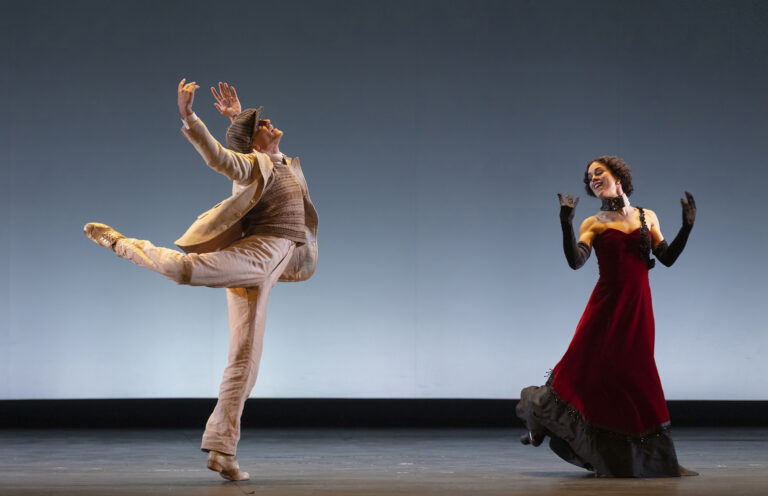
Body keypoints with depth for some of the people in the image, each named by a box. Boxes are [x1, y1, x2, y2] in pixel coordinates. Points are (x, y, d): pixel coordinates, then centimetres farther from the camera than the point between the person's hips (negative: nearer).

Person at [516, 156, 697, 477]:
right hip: (606, 305, -2)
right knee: (587, 368, -6)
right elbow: (576, 261, -10)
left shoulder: (648, 217, 12)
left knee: (634, 376, 1)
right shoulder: (594, 223, 5)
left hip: (638, 308, 2)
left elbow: (668, 258, 6)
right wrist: (566, 224, -23)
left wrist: (687, 226, -4)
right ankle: (541, 419, 15)